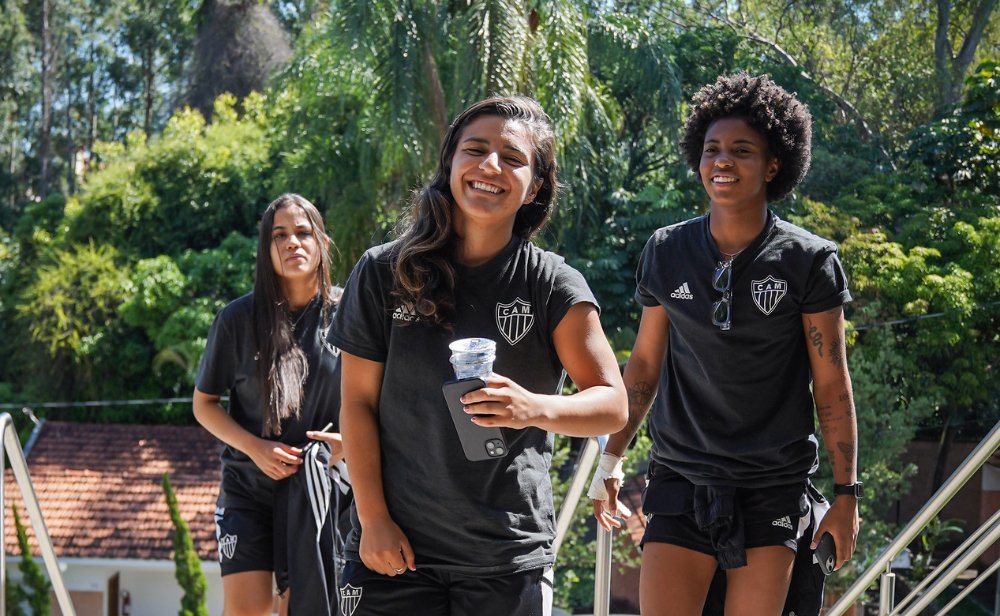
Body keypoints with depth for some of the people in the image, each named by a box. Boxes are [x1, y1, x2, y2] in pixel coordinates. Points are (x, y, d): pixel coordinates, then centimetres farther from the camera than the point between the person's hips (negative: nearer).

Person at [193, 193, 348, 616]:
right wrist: (255, 447, -11)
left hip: (321, 486, 0)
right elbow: (204, 403, 5)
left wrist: (347, 440, -11)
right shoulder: (238, 319, -3)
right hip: (248, 485, 0)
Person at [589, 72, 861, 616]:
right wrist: (611, 460, 13)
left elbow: (832, 384, -1)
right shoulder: (666, 253, 4)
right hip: (680, 484, 2)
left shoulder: (809, 261, -3)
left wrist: (846, 493, -1)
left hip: (773, 489, -2)